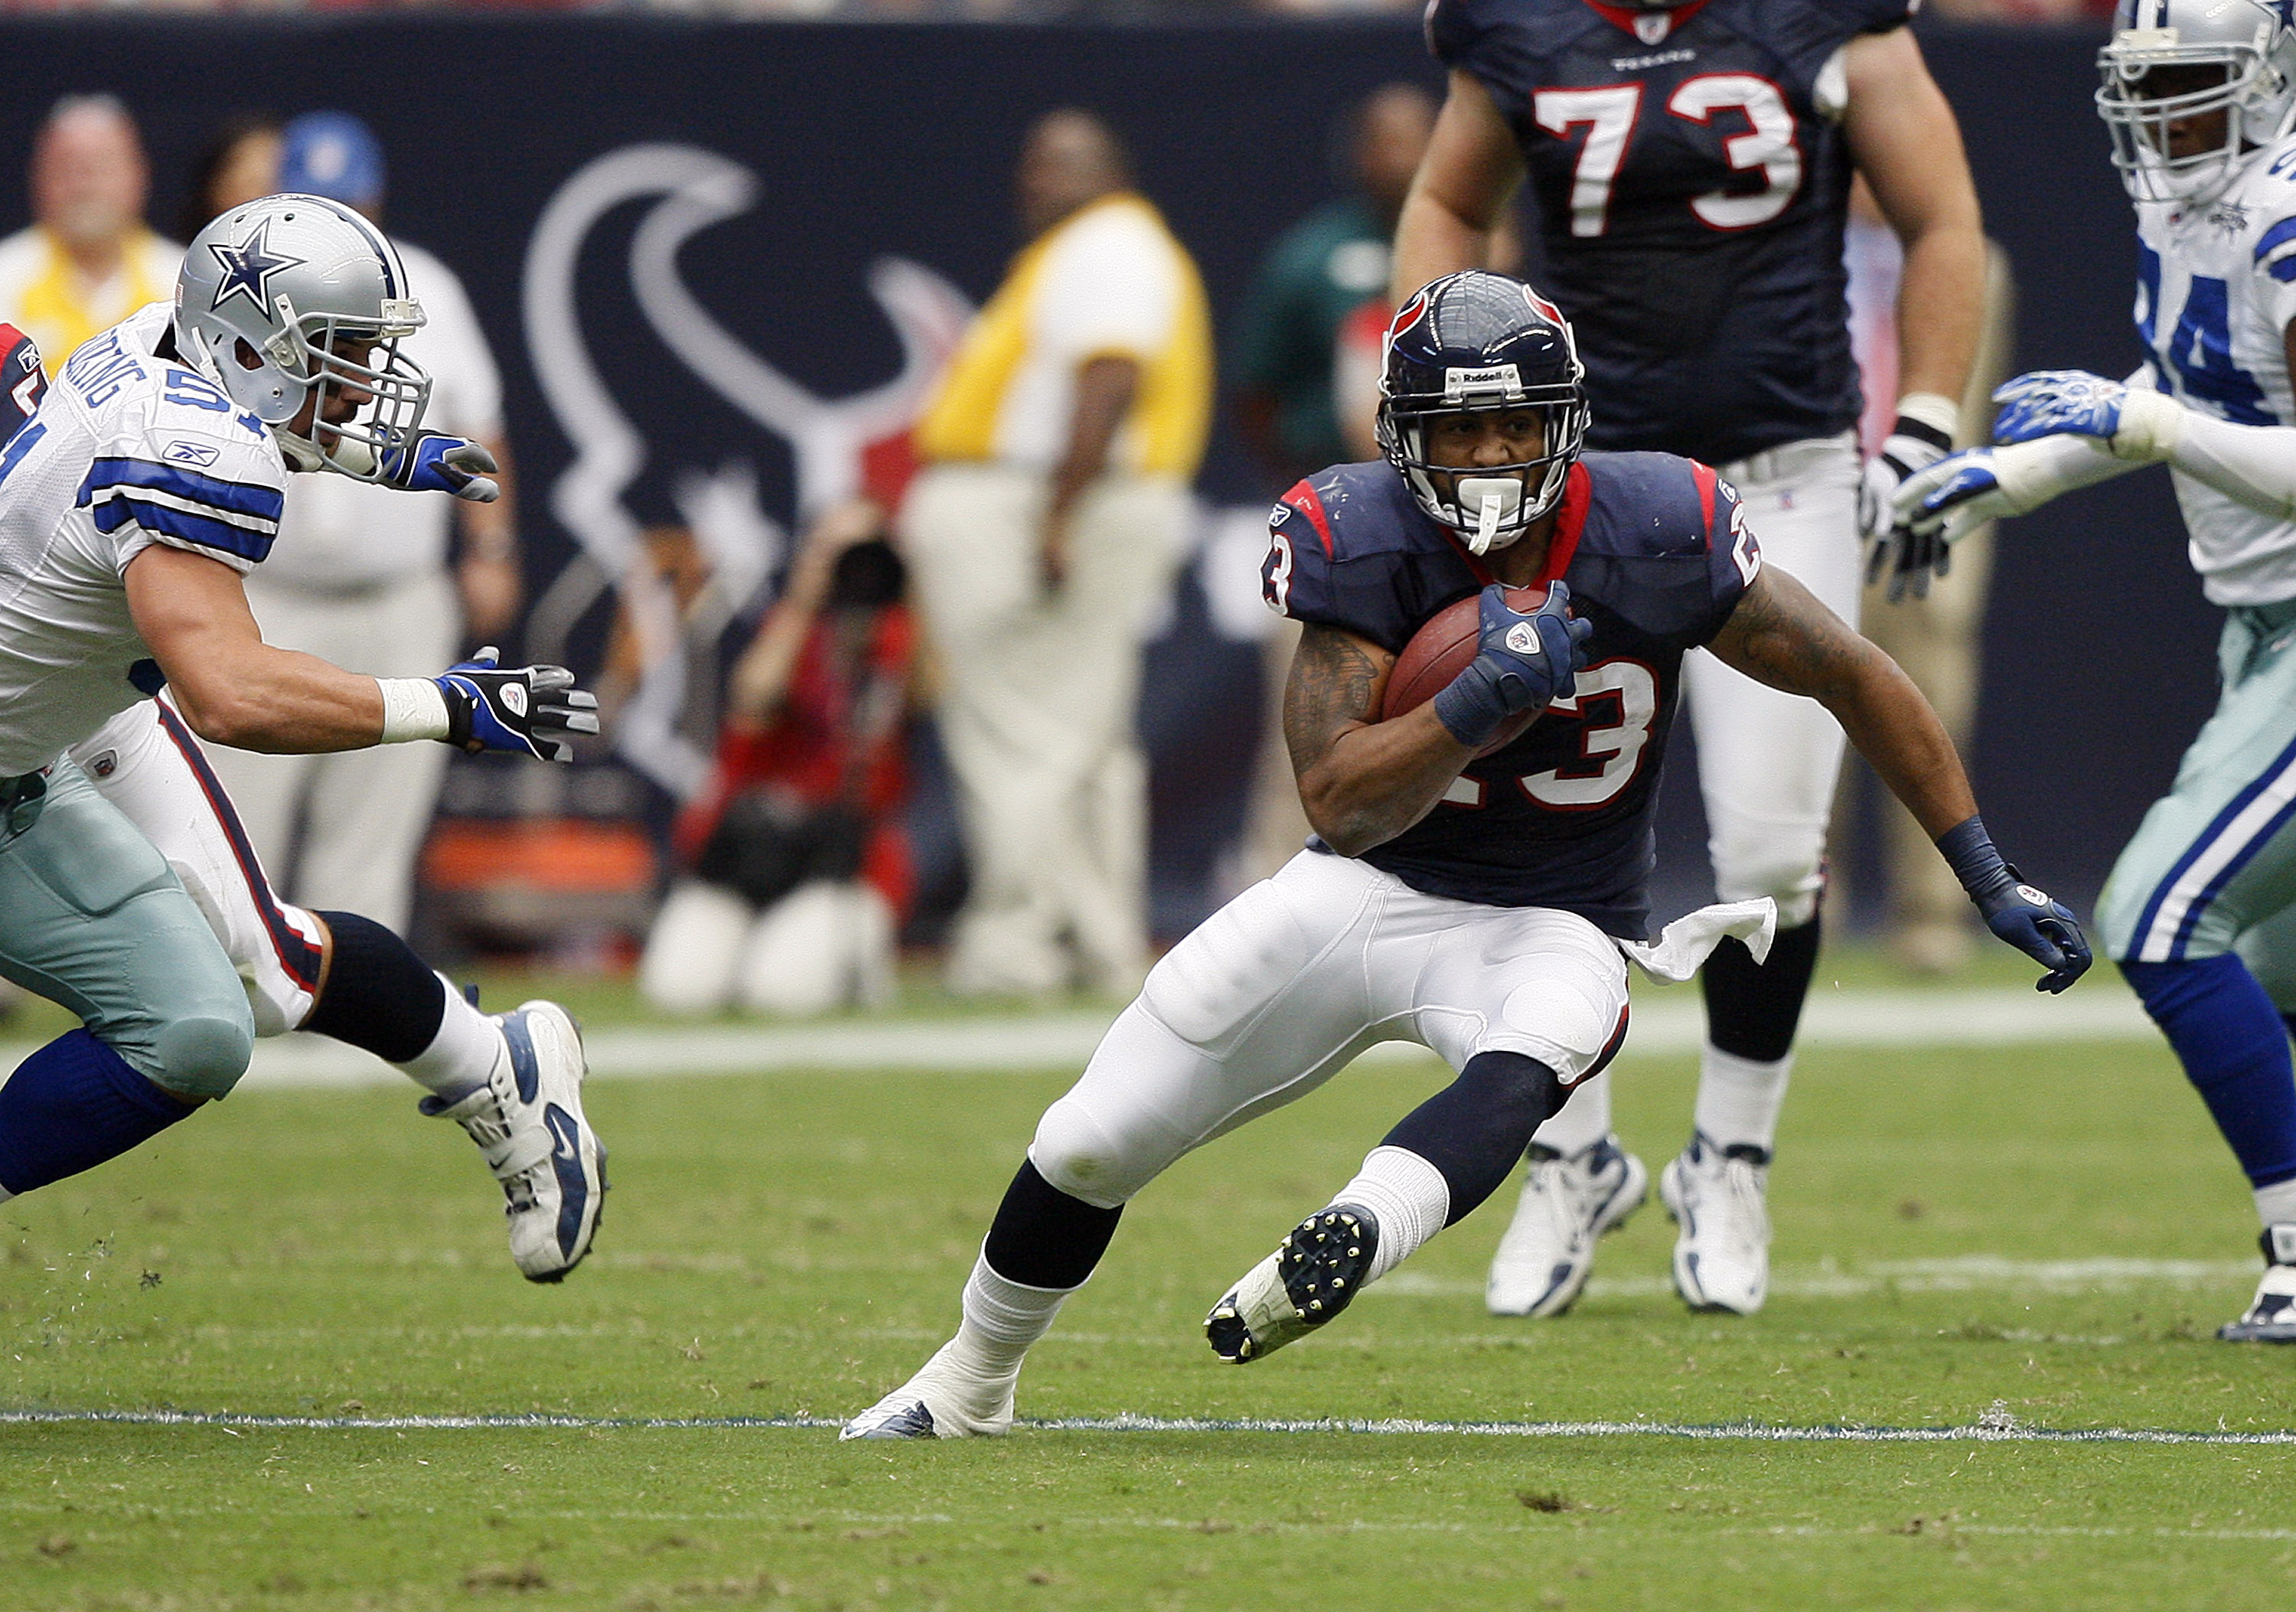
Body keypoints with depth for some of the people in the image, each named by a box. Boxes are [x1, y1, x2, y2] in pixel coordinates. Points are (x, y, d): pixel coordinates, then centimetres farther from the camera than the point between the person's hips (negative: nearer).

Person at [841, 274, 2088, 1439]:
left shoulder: (1654, 538, -17)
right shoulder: (1359, 546, -17)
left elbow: (1859, 681, -6)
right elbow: (1340, 805, -23)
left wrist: (1993, 883, -5)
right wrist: (1484, 701, -39)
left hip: (1548, 928, -2)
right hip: (1365, 893, 2)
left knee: (1523, 1065, -39)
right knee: (1090, 1146, 5)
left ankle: (1354, 1237, -66)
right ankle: (968, 1388, 30)